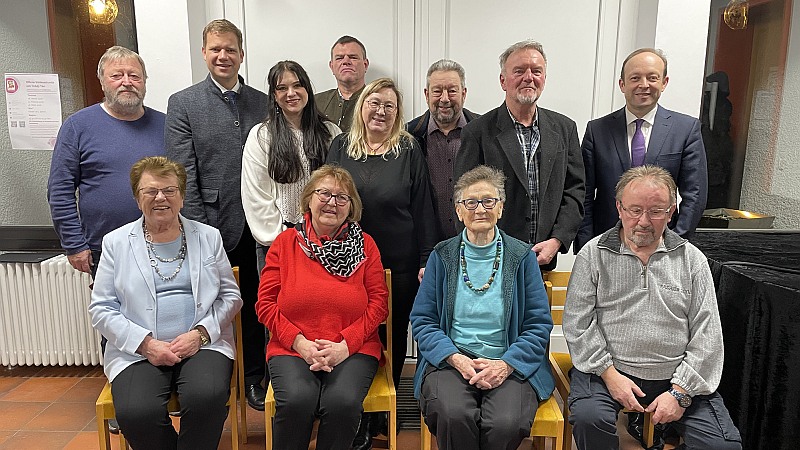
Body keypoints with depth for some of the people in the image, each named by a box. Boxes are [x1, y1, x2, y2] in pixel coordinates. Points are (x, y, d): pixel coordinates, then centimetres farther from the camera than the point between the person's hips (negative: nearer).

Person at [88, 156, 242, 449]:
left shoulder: (208, 237, 10)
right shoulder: (116, 242, 9)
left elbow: (230, 296, 8)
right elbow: (100, 309, 5)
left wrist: (200, 333, -9)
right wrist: (145, 343, -9)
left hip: (201, 344, 0)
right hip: (138, 351, 1)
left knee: (207, 398, -30)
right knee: (136, 413, -26)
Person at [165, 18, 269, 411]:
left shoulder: (262, 103, 8)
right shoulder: (183, 103, 0)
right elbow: (183, 174, -6)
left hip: (256, 230, 2)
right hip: (211, 228, -2)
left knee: (254, 306, 13)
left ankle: (254, 378, 31)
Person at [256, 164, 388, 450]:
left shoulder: (364, 245, 8)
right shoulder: (285, 242, 8)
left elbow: (378, 302, 3)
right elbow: (266, 303, 5)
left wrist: (345, 344, -10)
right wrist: (299, 342, -9)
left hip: (353, 349, 0)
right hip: (292, 349, 0)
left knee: (342, 402, -27)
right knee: (297, 400, -28)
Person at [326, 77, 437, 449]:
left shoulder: (409, 151, -3)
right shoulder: (341, 146, 3)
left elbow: (422, 208, -3)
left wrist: (426, 260, -7)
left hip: (400, 265, -1)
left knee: (394, 336, 12)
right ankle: (359, 420, 28)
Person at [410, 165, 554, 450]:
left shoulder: (522, 256, 6)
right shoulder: (442, 256, 7)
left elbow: (539, 324, 4)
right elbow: (422, 320, 5)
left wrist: (505, 364, -12)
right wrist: (457, 359, -12)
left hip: (510, 364, 0)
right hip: (450, 359, 0)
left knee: (507, 423, -28)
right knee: (453, 416, -30)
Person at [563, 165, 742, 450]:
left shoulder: (692, 259, 7)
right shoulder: (593, 254, 2)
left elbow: (707, 334, 3)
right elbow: (577, 323, -3)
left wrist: (680, 392, -7)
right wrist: (609, 374, -12)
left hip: (677, 375, 2)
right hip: (608, 370, -2)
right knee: (589, 418, -28)